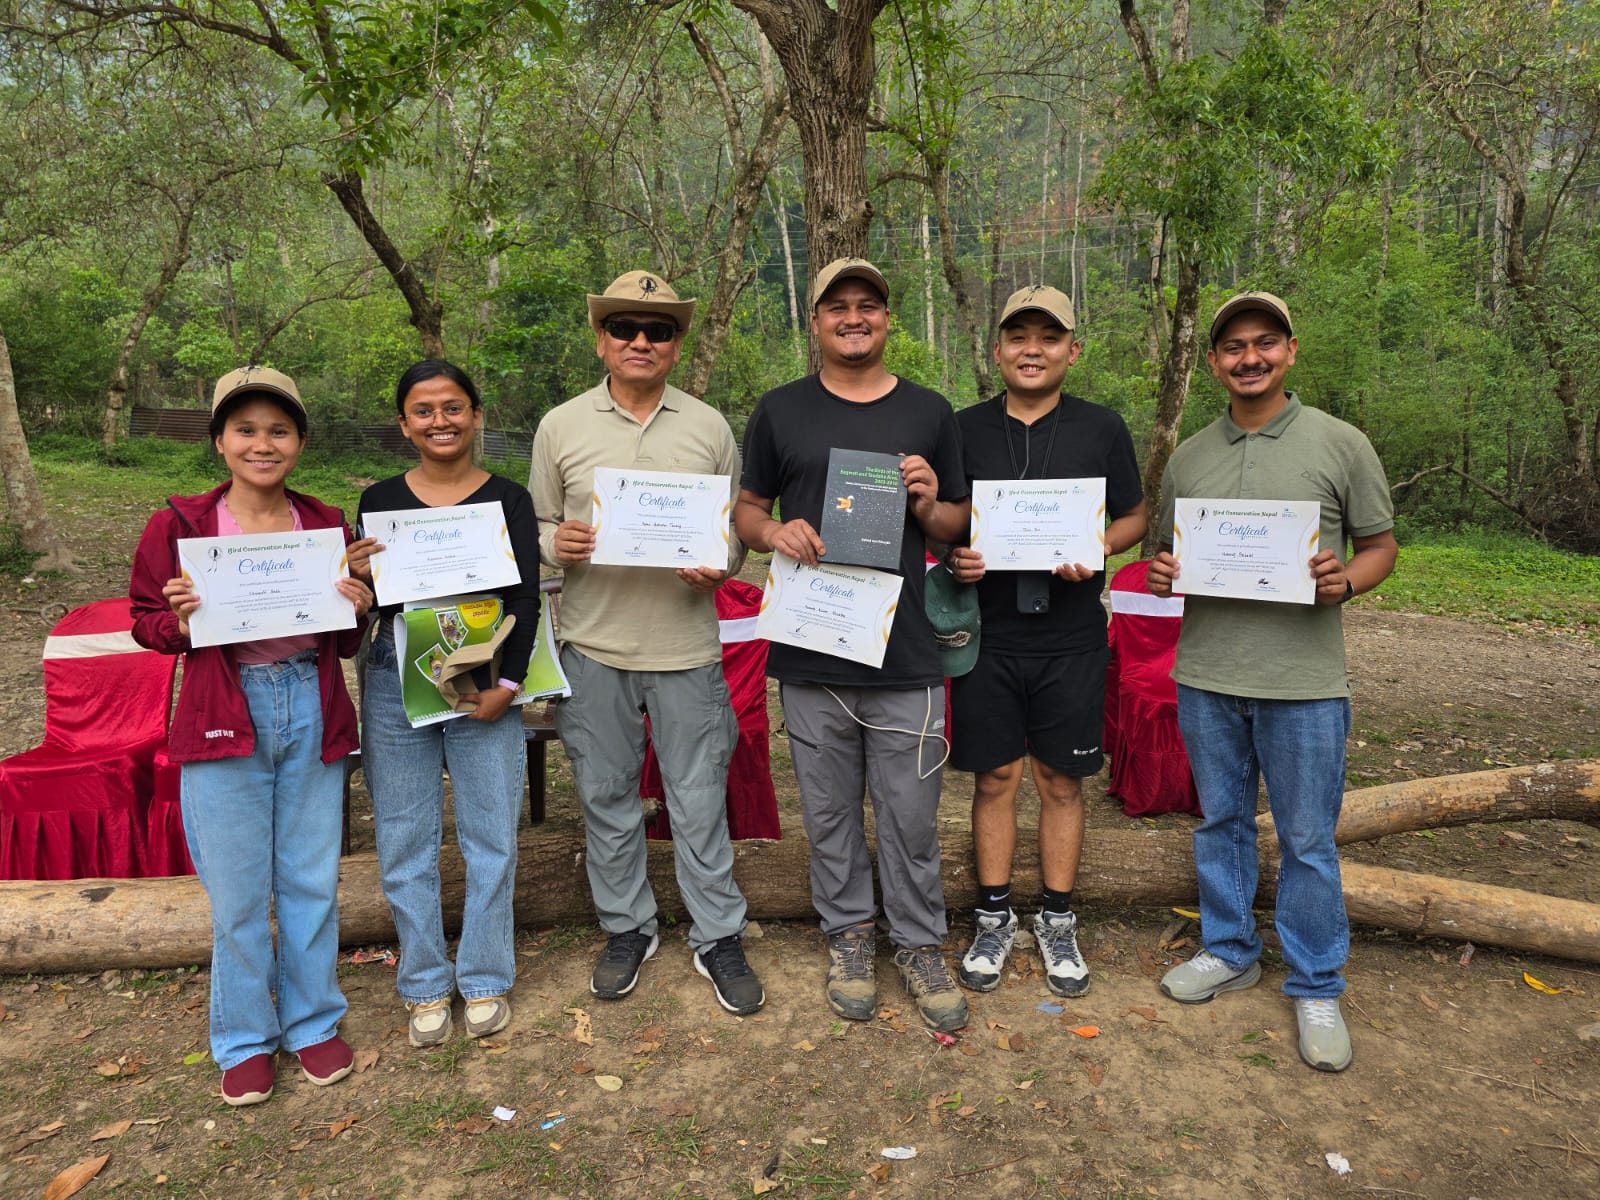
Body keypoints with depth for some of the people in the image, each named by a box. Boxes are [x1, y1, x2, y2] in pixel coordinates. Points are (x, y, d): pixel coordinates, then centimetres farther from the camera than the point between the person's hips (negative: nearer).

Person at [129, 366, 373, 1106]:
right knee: (237, 893, 7)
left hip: (311, 710, 2)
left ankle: (312, 1021, 31)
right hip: (224, 718, -2)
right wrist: (180, 619, -17)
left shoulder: (325, 525, 3)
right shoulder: (179, 526, -4)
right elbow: (147, 624, 4)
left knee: (313, 880, 12)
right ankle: (244, 1038, 28)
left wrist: (356, 614, -11)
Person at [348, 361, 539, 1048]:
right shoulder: (381, 500, 6)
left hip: (485, 681, -1)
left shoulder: (507, 499, 1)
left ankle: (485, 980, 25)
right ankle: (426, 986, 26)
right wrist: (358, 578, -14)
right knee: (405, 841, 8)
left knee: (490, 836, 7)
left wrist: (506, 684, -11)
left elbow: (525, 599, -2)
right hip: (395, 682, 2)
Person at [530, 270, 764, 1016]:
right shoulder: (561, 427, 4)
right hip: (593, 645, 1)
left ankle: (718, 940, 23)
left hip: (686, 644, -1)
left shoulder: (709, 427, 4)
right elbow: (538, 526, 9)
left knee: (699, 801, 6)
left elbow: (737, 528, 7)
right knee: (606, 796, 13)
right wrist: (558, 542, -14)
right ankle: (627, 928, 32)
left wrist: (720, 565, -13)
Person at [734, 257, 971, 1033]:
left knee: (911, 816, 6)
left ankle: (919, 944, 26)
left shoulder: (929, 413, 8)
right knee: (830, 811, 13)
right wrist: (774, 533, -11)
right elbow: (746, 509, 12)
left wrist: (930, 507, -10)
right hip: (812, 652, 1)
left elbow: (960, 526, 13)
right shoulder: (780, 410, 6)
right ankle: (848, 935, 32)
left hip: (906, 651, 0)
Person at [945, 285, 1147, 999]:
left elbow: (1135, 517, 10)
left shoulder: (1102, 429, 3)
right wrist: (955, 557, -13)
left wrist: (1097, 551, -11)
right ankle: (993, 919, 24)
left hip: (1072, 639, 0)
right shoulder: (964, 429, 3)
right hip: (987, 637, 0)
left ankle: (1057, 921, 26)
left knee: (1062, 782, 9)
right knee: (994, 778, 8)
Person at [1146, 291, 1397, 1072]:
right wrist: (1160, 575, -6)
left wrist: (1345, 581, -17)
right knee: (1220, 822, 16)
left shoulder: (1341, 445, -1)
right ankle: (1229, 952, 34)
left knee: (1307, 841, 5)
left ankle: (1316, 987, 23)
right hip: (1206, 675, 4)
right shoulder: (1188, 457, 9)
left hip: (1303, 679, -3)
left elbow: (1380, 546, 4)